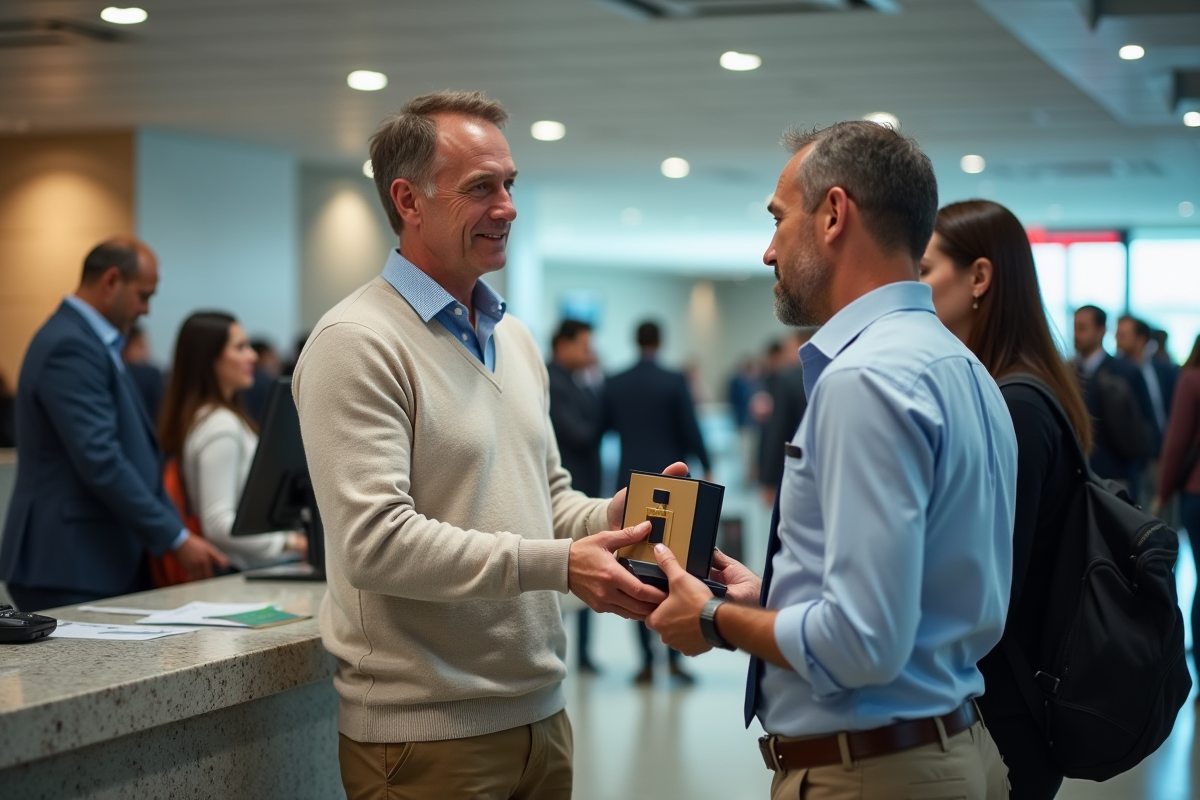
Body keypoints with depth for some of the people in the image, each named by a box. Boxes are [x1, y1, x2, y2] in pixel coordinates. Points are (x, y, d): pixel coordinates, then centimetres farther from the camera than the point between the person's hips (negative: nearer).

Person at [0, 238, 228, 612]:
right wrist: (177, 538, -20)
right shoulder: (70, 347, -16)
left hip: (104, 560, 10)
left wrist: (173, 532, 11)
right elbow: (100, 461, -23)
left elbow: (126, 450, 20)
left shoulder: (84, 340, 17)